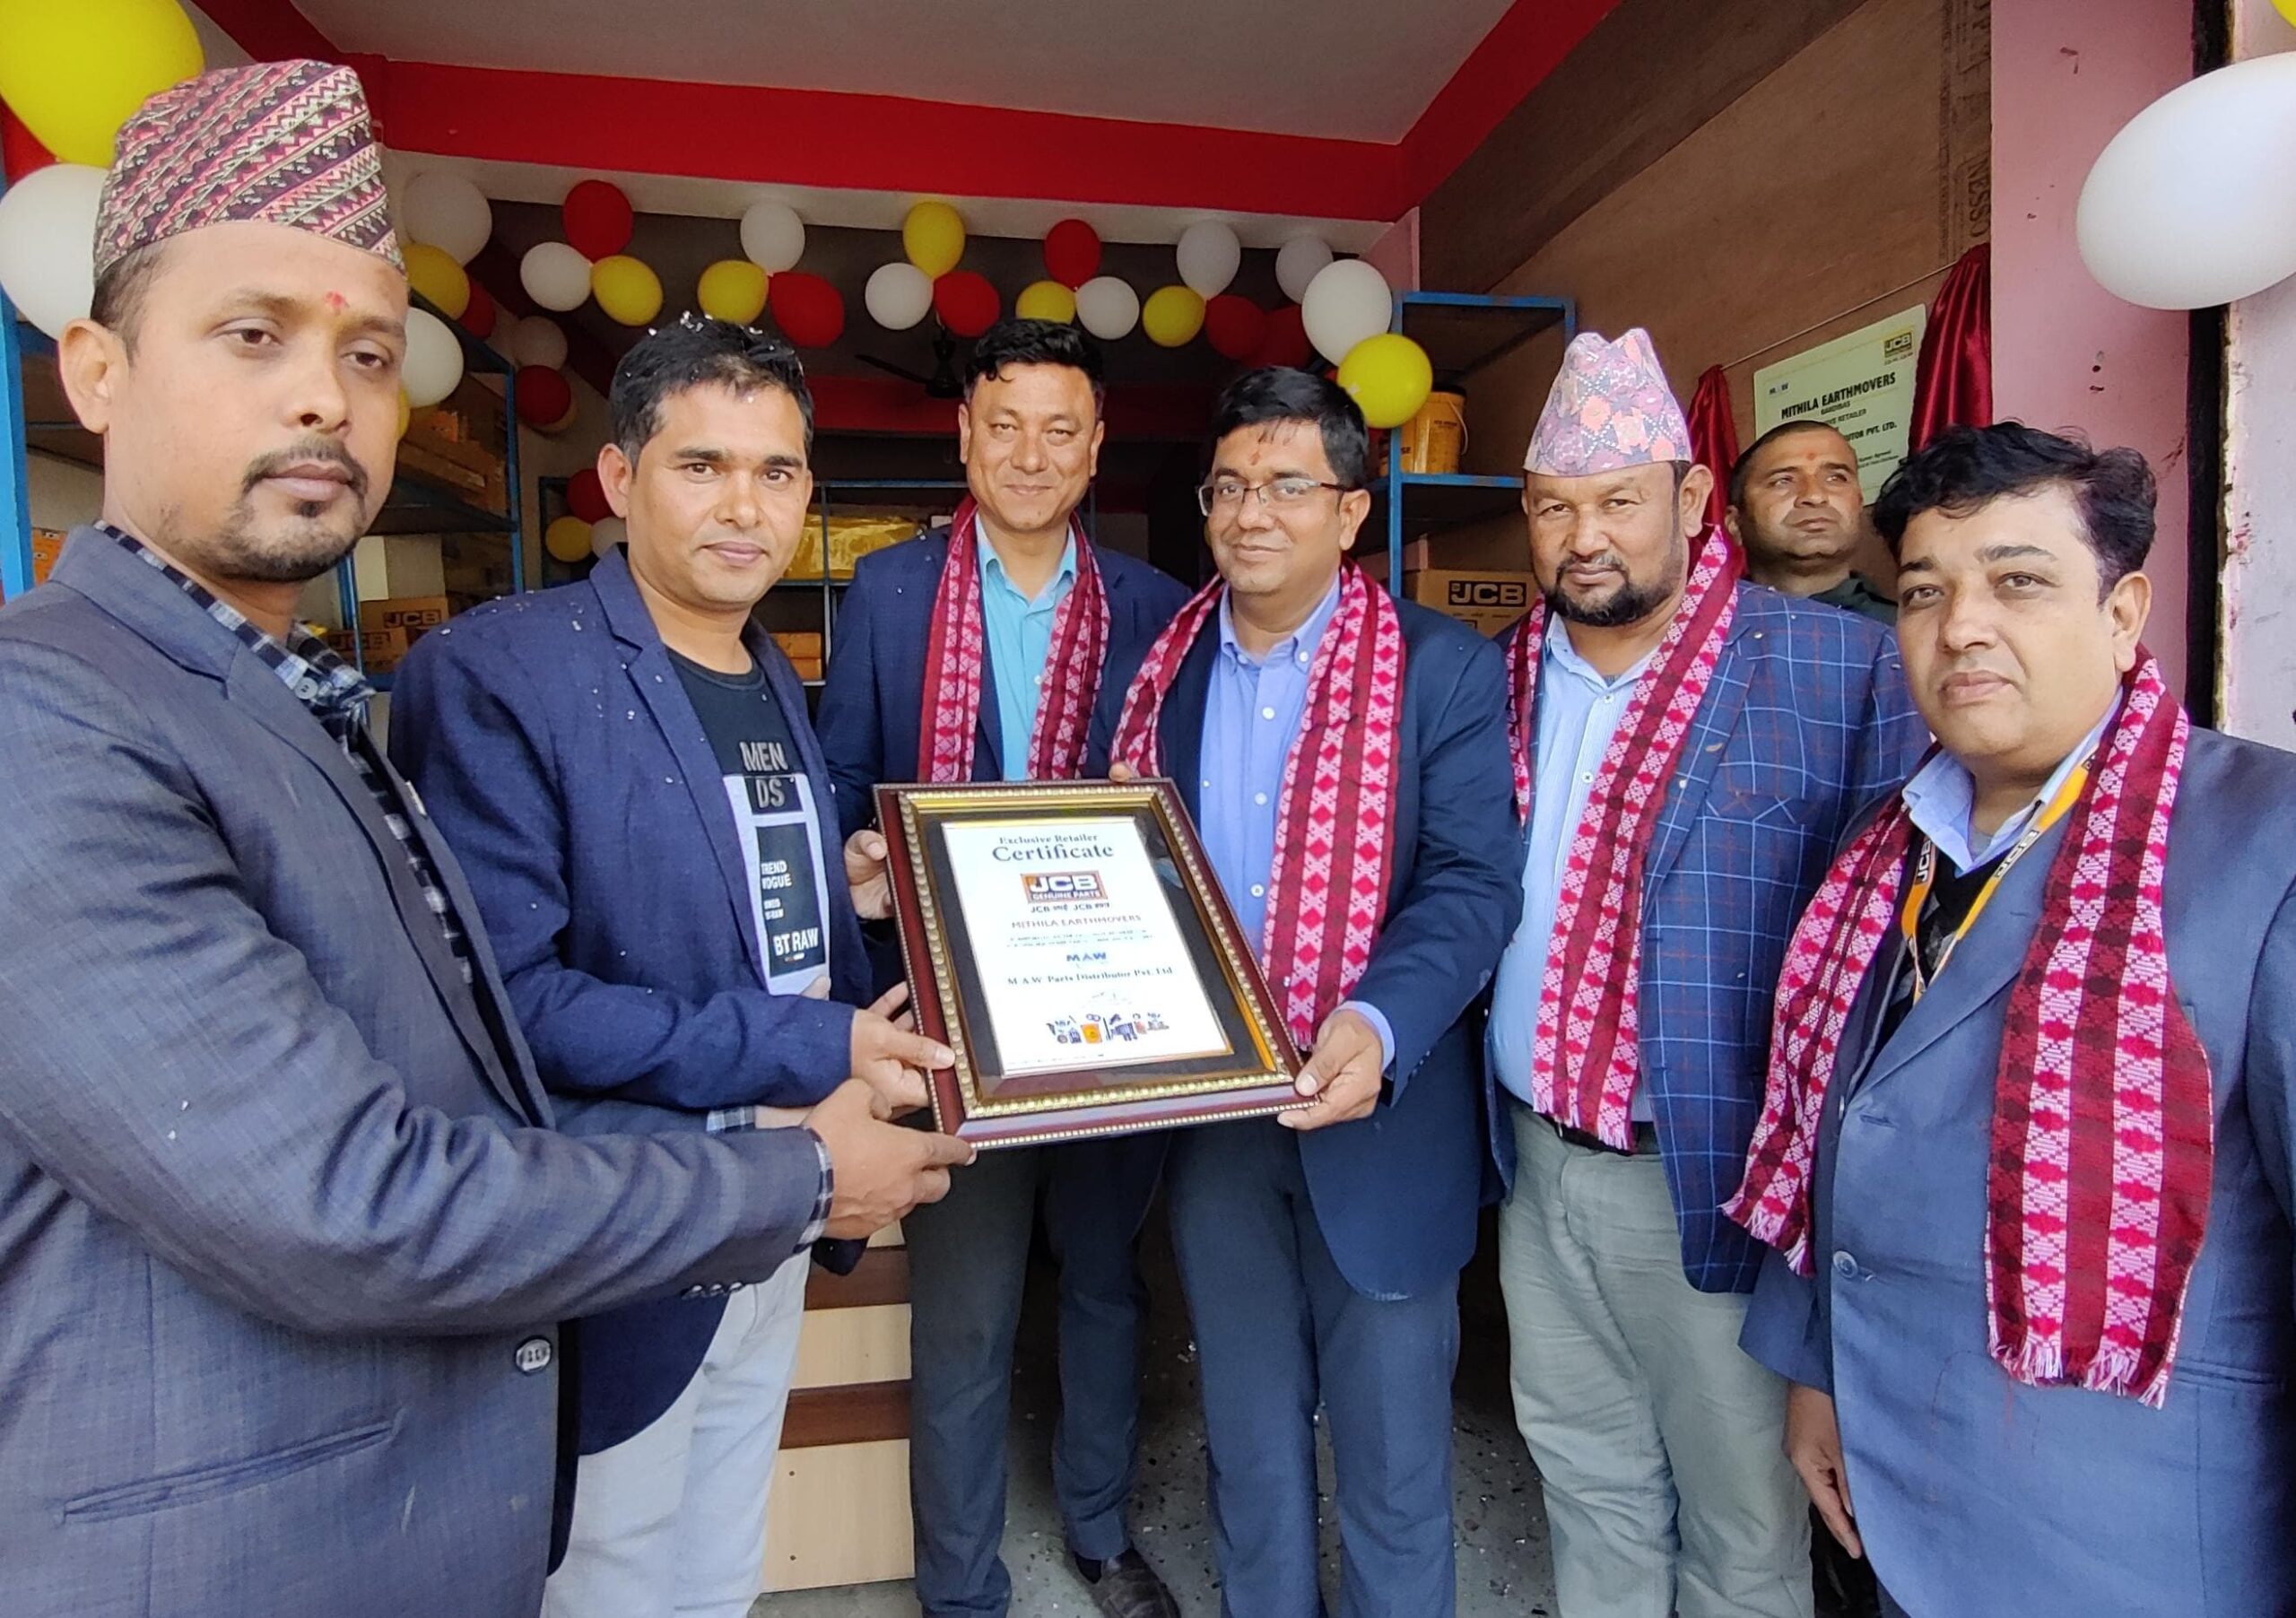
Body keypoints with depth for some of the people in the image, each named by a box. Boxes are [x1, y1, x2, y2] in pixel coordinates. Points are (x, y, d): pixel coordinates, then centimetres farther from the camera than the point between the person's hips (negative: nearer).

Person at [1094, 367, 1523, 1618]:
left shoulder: (1445, 670, -6)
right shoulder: (1153, 673, 5)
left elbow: (1475, 882, -14)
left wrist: (1378, 1027, -30)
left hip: (1378, 1115, -3)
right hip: (1206, 1117, 4)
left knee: (1391, 1445, 15)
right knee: (1247, 1438, 22)